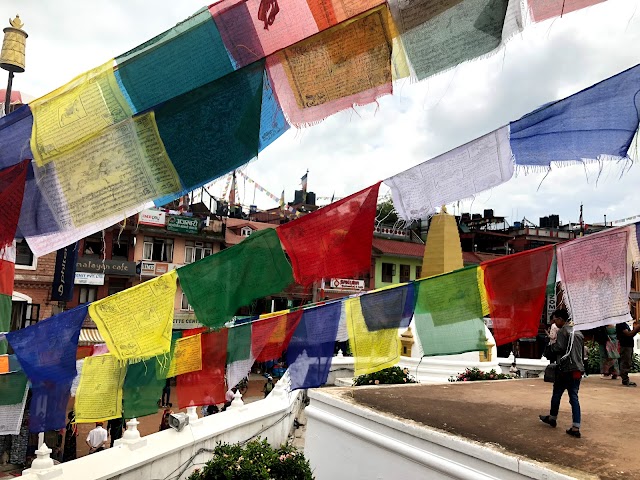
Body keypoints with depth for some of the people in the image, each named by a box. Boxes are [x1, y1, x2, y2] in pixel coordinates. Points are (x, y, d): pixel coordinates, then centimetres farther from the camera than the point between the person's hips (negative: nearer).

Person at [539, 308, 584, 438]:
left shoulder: (563, 331, -10)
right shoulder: (578, 331, 14)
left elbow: (559, 348, -18)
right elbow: (581, 348, 22)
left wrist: (551, 347, 1)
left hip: (566, 368, -7)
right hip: (578, 369, 7)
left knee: (557, 393, 11)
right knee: (574, 396, 4)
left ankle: (552, 418, 28)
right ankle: (576, 428, -2)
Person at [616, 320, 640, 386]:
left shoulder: (625, 324, 18)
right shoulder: (620, 324, -12)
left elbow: (631, 334, 20)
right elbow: (628, 334, -21)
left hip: (629, 346, 10)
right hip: (625, 346, -10)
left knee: (629, 363, 12)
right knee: (625, 364, -8)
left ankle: (626, 381, 18)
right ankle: (625, 381, -5)